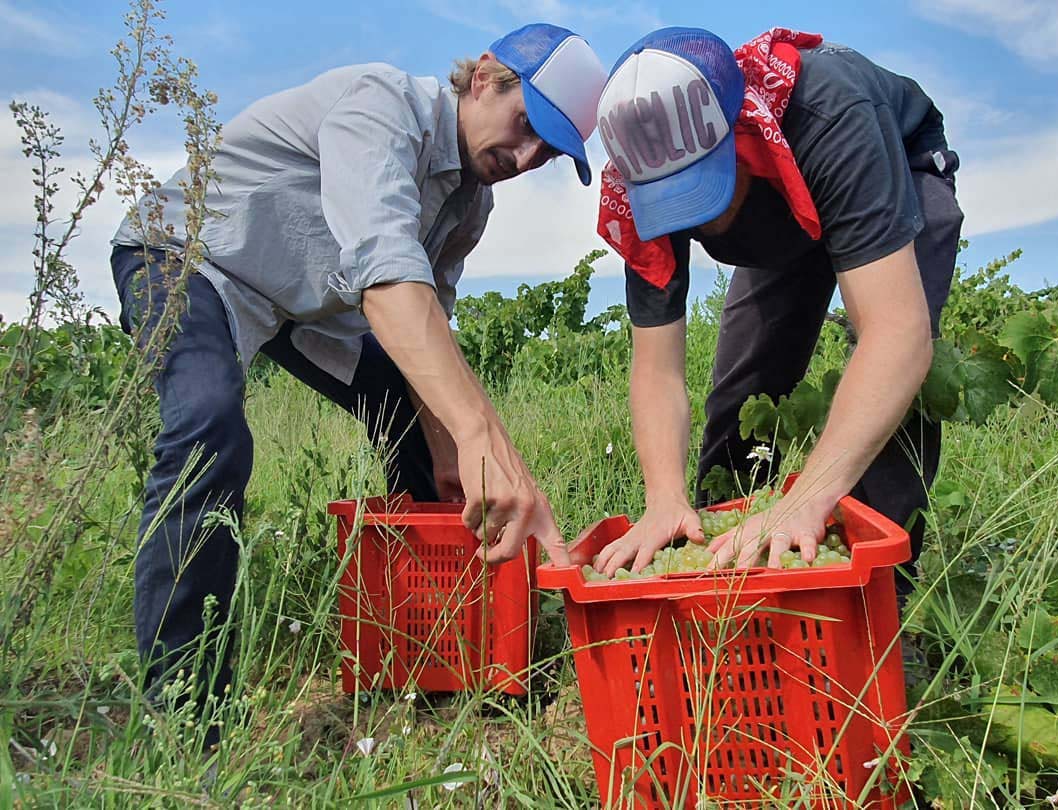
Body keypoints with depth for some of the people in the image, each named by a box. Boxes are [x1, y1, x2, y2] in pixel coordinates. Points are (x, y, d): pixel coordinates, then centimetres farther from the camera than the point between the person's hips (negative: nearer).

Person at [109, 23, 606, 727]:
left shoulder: (472, 199, -2)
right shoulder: (382, 103, -30)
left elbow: (429, 321, 2)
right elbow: (384, 268, -48)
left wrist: (447, 450, -9)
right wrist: (484, 439, -59)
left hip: (308, 301, 9)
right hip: (189, 257, -8)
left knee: (427, 435, 5)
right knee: (212, 438, -35)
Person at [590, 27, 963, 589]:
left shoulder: (829, 117, -46)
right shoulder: (634, 199, -32)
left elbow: (899, 330, -53)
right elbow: (656, 367, -31)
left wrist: (805, 501, -61)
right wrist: (665, 500, -48)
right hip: (783, 230, 4)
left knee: (893, 369, -28)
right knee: (741, 393, -1)